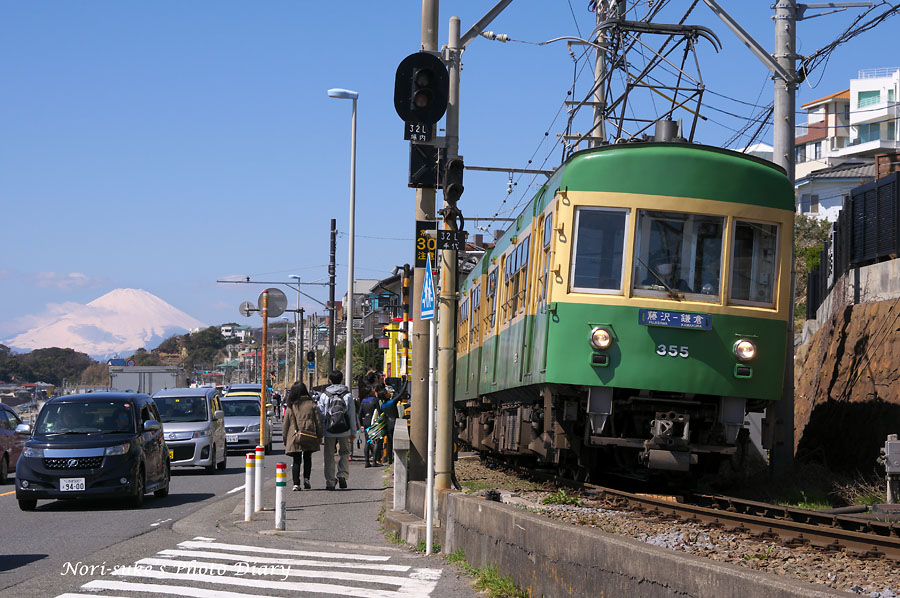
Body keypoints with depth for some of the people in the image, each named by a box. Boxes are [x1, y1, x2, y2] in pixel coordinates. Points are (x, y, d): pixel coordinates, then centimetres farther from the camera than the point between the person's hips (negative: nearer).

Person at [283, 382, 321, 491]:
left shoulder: (290, 407, 2)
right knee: (307, 458, 18)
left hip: (294, 437, -1)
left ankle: (296, 483, -3)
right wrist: (319, 436, 12)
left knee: (296, 460, 4)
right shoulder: (311, 404, 2)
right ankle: (306, 479, 3)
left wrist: (285, 439, 14)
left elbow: (286, 424, 6)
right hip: (310, 436, 1)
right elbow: (318, 422, 4)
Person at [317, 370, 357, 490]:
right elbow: (352, 415, 0)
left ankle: (330, 482, 8)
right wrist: (353, 432, 7)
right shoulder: (348, 395, -1)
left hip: (329, 431, 0)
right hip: (344, 431, 0)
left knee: (329, 456, 8)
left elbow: (321, 414, -1)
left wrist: (320, 431, 7)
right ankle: (343, 475, -2)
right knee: (344, 453, 18)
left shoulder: (324, 395, -2)